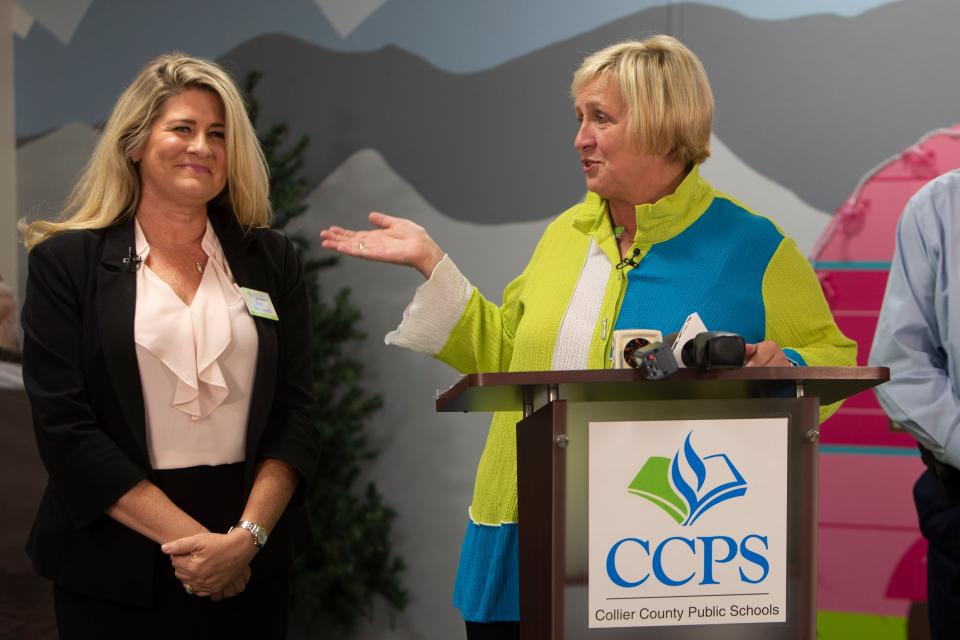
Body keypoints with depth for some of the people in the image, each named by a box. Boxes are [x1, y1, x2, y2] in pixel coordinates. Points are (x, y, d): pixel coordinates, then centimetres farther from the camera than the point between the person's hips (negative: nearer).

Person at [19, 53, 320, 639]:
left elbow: (296, 412, 2)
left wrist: (248, 535, -13)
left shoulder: (271, 259, 6)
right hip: (117, 569, -2)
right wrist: (190, 538, -15)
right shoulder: (67, 261, -2)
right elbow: (64, 426, -9)